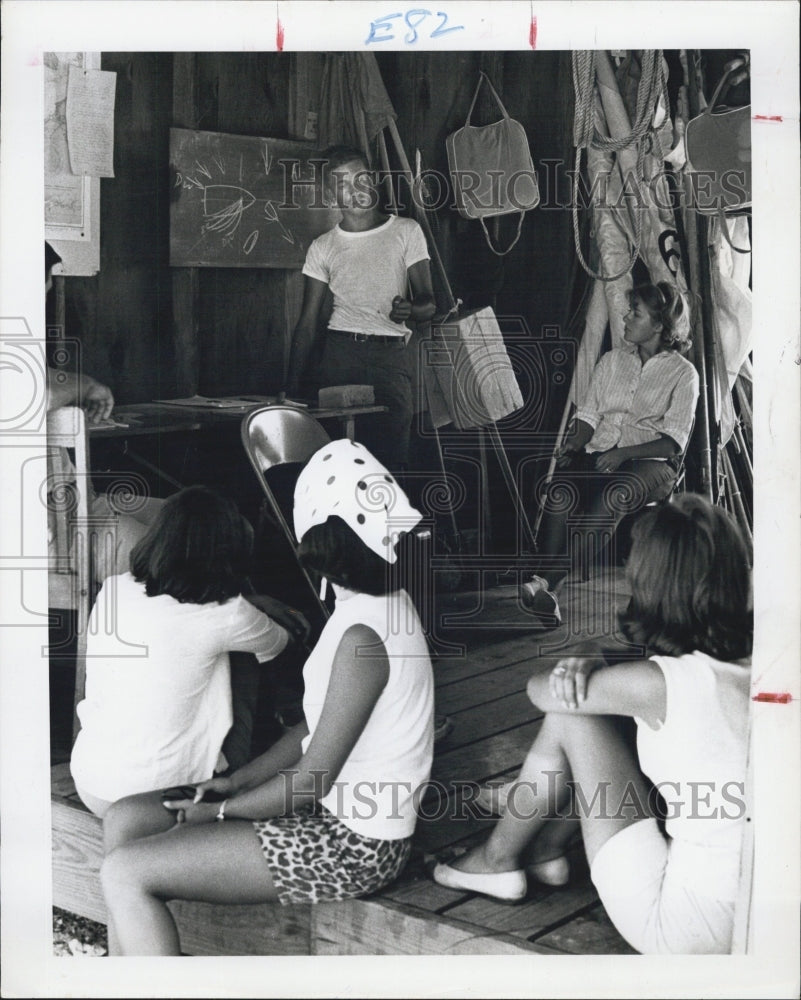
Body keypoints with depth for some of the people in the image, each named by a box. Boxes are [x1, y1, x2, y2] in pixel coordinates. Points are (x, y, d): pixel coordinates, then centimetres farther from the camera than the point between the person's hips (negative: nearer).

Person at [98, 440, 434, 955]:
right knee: (126, 820, 6)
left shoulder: (364, 635, -24)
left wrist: (218, 810, -7)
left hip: (353, 844, -10)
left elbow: (312, 782, -21)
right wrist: (237, 780, 4)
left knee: (125, 873, -13)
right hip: (336, 811, 10)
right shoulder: (382, 604, 6)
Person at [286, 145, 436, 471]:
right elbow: (308, 323, 13)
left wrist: (410, 310, -20)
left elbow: (428, 304, 5)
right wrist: (291, 386, 5)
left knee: (390, 460, -13)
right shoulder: (323, 247, 13)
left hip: (390, 355, -1)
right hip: (340, 352, 1)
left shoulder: (406, 231, 9)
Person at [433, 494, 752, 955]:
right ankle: (547, 847, 34)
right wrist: (587, 671, -4)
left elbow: (540, 688, -3)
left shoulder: (659, 684, -21)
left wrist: (579, 672, 15)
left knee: (570, 714, 2)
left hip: (685, 928, -7)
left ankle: (498, 860, 24)